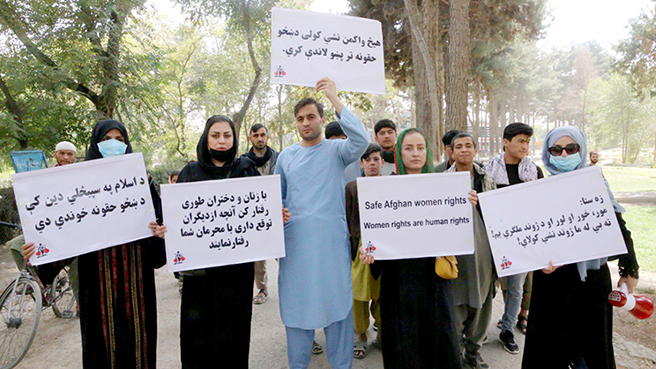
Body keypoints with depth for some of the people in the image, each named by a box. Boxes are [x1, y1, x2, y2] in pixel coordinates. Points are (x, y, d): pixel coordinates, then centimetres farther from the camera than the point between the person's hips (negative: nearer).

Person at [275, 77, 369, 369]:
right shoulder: (286, 156, 13)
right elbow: (278, 196, 21)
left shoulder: (336, 150, 1)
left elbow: (361, 140, -20)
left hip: (332, 238, -3)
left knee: (337, 299, 4)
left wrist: (335, 99, -20)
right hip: (295, 239, 4)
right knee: (296, 301, 10)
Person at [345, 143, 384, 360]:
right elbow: (347, 222, 4)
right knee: (360, 293, 5)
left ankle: (381, 335, 28)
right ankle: (361, 336, 25)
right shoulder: (352, 188, 4)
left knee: (384, 293, 8)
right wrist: (347, 249, -3)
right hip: (360, 248, 0)